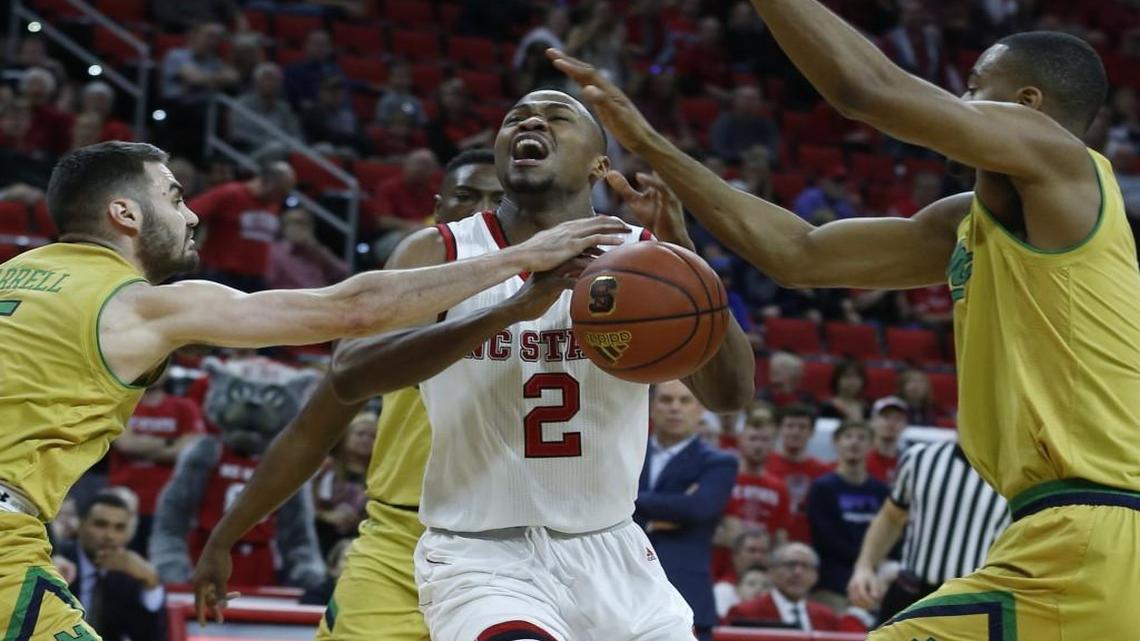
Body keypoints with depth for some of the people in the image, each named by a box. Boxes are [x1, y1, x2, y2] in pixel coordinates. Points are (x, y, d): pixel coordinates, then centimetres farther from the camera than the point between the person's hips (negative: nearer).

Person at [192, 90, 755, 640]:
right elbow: (348, 375, -22)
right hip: (481, 560, -4)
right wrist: (514, 307, -34)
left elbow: (731, 393, -11)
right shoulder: (438, 255, -5)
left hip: (612, 559, 4)